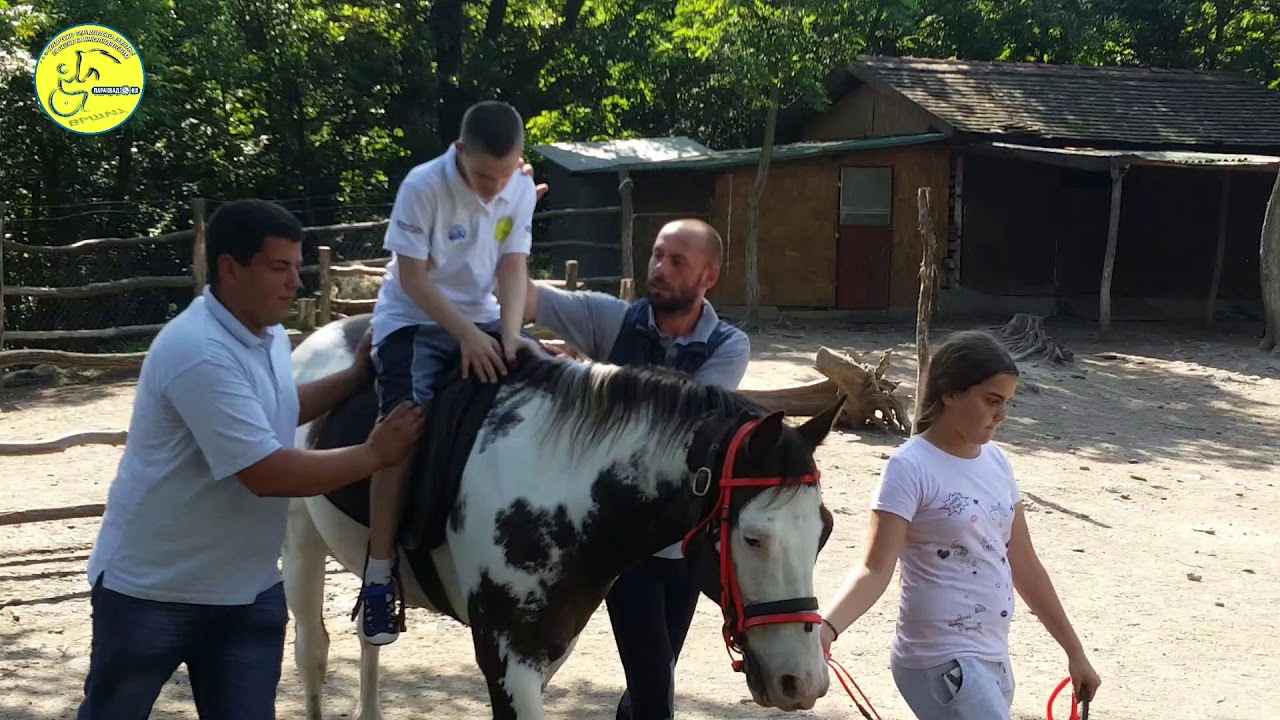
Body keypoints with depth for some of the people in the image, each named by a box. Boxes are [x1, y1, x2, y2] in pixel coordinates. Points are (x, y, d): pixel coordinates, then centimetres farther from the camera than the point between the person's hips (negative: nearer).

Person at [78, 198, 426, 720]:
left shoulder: (270, 336, 2)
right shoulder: (200, 354, -28)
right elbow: (268, 473, -30)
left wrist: (353, 378, 10)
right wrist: (374, 454, -21)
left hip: (247, 588, 7)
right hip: (153, 588, -7)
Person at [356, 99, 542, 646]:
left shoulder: (522, 188, -6)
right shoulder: (423, 186, -21)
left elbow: (513, 266, -7)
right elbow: (412, 277, -20)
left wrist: (510, 335, -23)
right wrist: (467, 335, -27)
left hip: (481, 317, 5)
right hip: (414, 319, -5)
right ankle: (379, 575, -20)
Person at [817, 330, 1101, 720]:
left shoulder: (996, 461, 8)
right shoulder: (911, 467, -14)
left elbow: (1023, 566, 15)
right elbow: (876, 569, -20)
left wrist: (1074, 651, 17)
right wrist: (827, 625, -38)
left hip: (992, 659, 8)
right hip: (940, 662, -8)